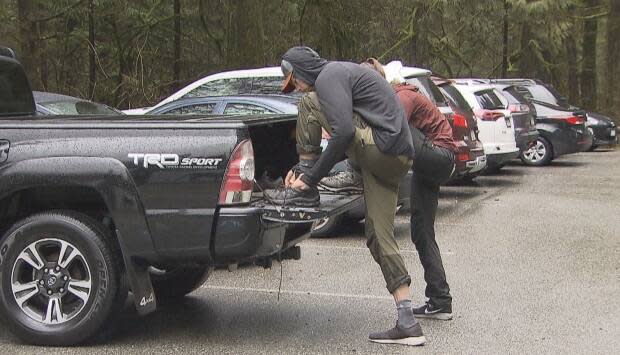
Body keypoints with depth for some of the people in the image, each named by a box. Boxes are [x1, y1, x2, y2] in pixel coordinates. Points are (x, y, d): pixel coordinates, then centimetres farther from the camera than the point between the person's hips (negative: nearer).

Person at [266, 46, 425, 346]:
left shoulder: (328, 77, -6)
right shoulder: (340, 73, 27)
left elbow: (344, 132, -21)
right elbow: (346, 139, 30)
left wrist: (310, 178, -14)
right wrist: (305, 168, 22)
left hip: (381, 146, -10)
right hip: (397, 158, 10)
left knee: (310, 104, -3)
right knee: (379, 237, 9)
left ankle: (304, 191, -1)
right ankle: (407, 324, 6)